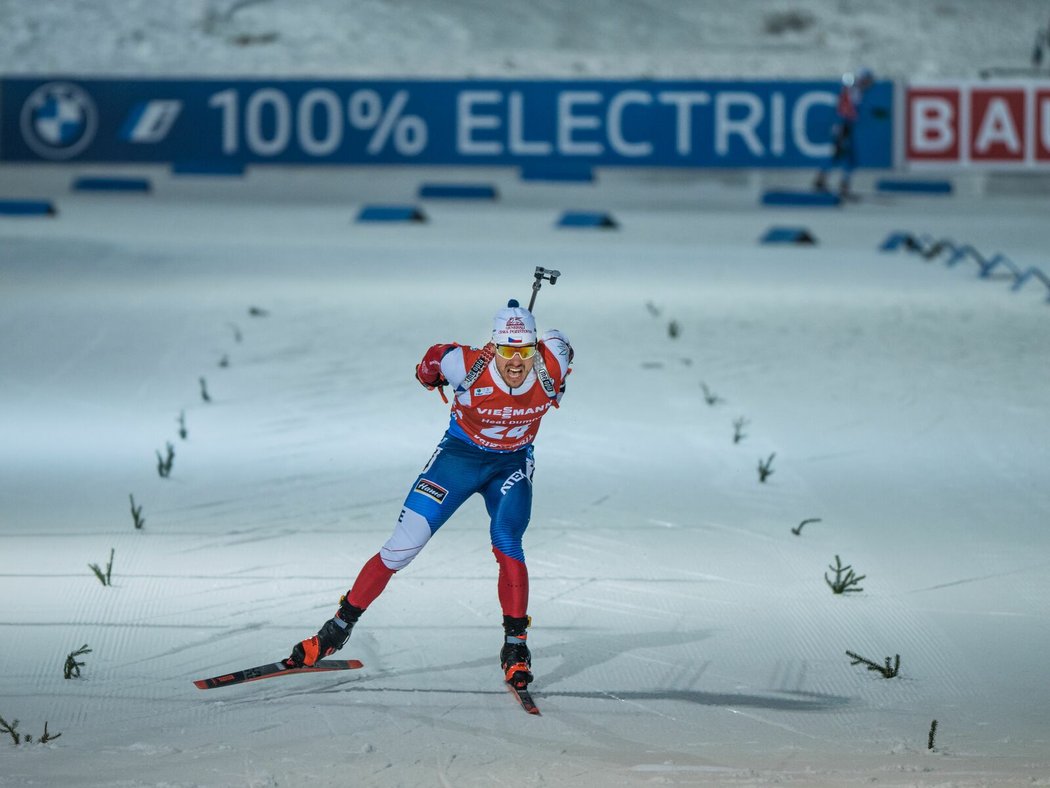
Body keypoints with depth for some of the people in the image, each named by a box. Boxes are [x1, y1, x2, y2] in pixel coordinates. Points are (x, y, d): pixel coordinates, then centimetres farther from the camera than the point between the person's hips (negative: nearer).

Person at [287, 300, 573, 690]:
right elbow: (435, 357, -7)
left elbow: (557, 341, 2)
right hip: (460, 454, -1)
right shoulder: (468, 367, -30)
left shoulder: (552, 365, -24)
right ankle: (339, 627, 6)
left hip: (512, 464, 1)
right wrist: (430, 375, 11)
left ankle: (516, 645, -12)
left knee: (506, 544, -23)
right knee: (403, 546, -6)